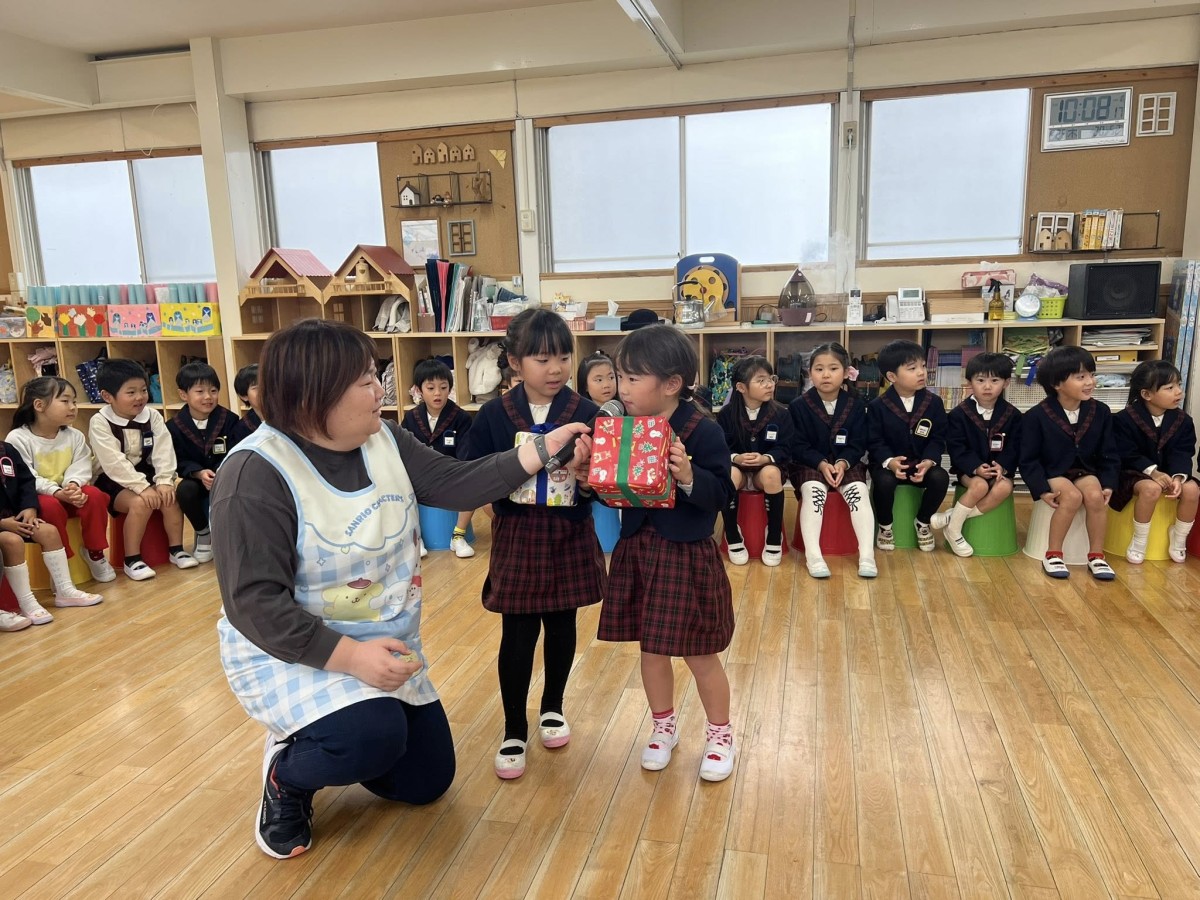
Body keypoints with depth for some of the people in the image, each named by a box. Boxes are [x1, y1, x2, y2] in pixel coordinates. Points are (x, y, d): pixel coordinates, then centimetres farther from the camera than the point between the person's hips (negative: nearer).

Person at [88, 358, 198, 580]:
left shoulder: (152, 416, -2)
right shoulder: (100, 423, -15)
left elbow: (163, 451, -10)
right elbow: (115, 463, -23)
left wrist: (164, 481, -25)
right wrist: (143, 487, -31)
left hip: (145, 473, 4)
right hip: (113, 481, -4)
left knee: (170, 496, -22)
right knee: (140, 503, -30)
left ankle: (176, 549, -4)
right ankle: (132, 560, -16)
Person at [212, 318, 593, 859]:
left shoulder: (383, 440, -5)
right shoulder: (257, 475, -26)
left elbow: (456, 484, -3)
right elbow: (256, 604, -27)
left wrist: (542, 449, -10)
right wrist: (352, 655, -34)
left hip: (385, 645, 7)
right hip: (290, 653, -7)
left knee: (428, 781, 12)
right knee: (375, 734, -34)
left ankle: (321, 740, 34)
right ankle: (287, 773, 0)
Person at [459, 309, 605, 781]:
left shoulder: (587, 413, -4)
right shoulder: (494, 415, -4)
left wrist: (588, 480, -22)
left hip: (570, 534, 1)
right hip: (516, 535, -1)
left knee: (562, 625, 16)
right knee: (517, 634, 3)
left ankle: (552, 706, 40)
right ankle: (513, 731, 21)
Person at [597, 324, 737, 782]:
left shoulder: (702, 431, -14)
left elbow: (721, 495, -15)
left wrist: (689, 476, -31)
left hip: (687, 554, -5)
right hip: (638, 548, 5)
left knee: (700, 654, 8)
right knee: (651, 648, 16)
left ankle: (720, 734, 31)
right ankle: (663, 727, 38)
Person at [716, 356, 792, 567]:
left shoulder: (781, 414, -3)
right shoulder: (726, 414, -3)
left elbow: (785, 449, -6)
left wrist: (766, 458, -26)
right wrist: (737, 458, -26)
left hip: (767, 467, 0)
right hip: (737, 465, 0)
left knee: (772, 473, -37)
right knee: (728, 474, -36)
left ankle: (774, 539, -19)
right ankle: (733, 538, -18)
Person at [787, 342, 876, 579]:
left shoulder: (856, 405, 2)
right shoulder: (799, 406, -4)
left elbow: (858, 445, 0)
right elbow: (798, 446, -6)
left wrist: (842, 463, -20)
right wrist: (822, 463, -21)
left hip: (847, 464, 2)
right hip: (810, 464, -2)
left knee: (859, 491, -24)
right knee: (813, 491, -30)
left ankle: (867, 555, -23)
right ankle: (813, 556, -33)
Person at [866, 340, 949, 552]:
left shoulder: (934, 402, 0)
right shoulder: (877, 406, -7)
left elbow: (938, 439, 0)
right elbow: (874, 442, -9)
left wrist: (928, 461, -19)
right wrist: (889, 461, -28)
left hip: (922, 463, 3)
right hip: (888, 463, -3)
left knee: (940, 478, -26)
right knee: (884, 480, -34)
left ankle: (922, 522, 1)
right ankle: (885, 526, -5)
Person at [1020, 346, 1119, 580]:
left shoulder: (1101, 412, -1)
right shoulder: (1036, 416, -13)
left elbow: (1108, 454, 6)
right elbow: (1029, 460, -10)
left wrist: (1108, 484, -8)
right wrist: (1043, 490, -20)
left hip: (1085, 471, 3)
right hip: (1052, 473, -3)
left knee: (1095, 496, -27)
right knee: (1072, 497, -31)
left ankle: (1096, 556, -10)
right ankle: (1053, 553, -15)